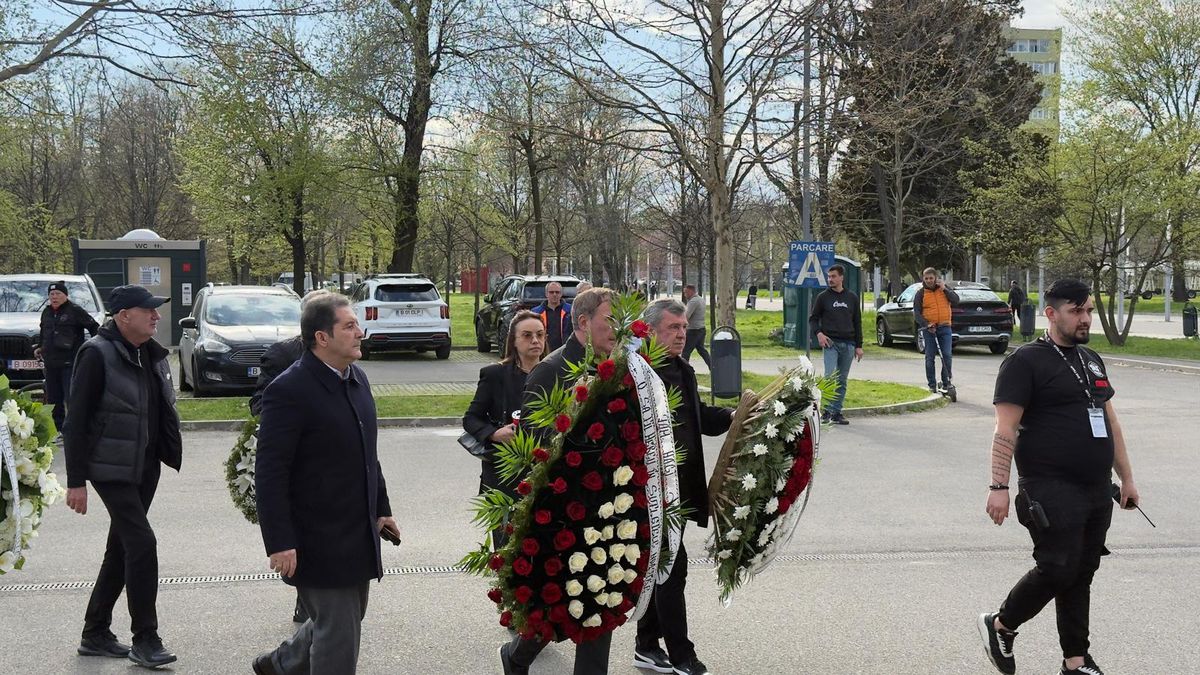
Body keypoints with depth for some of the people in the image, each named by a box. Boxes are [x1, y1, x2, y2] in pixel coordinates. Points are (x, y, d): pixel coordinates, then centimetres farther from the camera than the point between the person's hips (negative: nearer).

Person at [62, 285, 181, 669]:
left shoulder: (151, 355, 9)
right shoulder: (98, 355, -14)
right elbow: (76, 421, -15)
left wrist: (170, 454, 12)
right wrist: (76, 481, -16)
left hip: (145, 468, 8)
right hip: (112, 470, -8)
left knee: (121, 549, 14)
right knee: (141, 543, -13)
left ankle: (95, 634, 26)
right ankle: (144, 640, -5)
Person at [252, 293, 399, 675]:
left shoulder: (356, 379, 7)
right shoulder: (289, 391, -18)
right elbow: (270, 474, -19)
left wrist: (381, 508, 17)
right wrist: (279, 543, -22)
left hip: (358, 537, 8)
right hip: (319, 541, -8)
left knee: (340, 621, 21)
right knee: (339, 636, -1)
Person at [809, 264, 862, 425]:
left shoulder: (852, 297, 11)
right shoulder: (823, 297, 4)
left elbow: (857, 322, 14)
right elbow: (813, 318, 8)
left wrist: (859, 346, 9)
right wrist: (819, 333, -11)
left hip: (848, 344, 3)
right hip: (830, 342, -3)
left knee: (842, 380, 5)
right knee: (830, 376, -16)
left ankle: (837, 412, 11)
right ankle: (828, 410, -11)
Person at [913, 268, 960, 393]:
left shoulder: (944, 288, 8)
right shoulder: (920, 293, 3)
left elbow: (956, 300, -2)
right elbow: (916, 313, -3)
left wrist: (944, 289, -12)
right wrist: (926, 324, -18)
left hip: (945, 327, 1)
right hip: (929, 329, -1)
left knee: (946, 355, -7)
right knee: (930, 357, 0)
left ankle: (946, 382, 2)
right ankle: (932, 384, 7)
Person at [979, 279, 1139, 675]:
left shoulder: (1091, 361, 17)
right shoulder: (1026, 362, -8)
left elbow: (1110, 422, 23)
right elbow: (1006, 428, -13)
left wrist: (1126, 478, 20)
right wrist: (999, 486, -20)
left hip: (1096, 491, 8)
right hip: (1051, 491, -7)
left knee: (1081, 574, 10)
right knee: (1057, 569, -11)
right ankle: (1000, 626, 11)